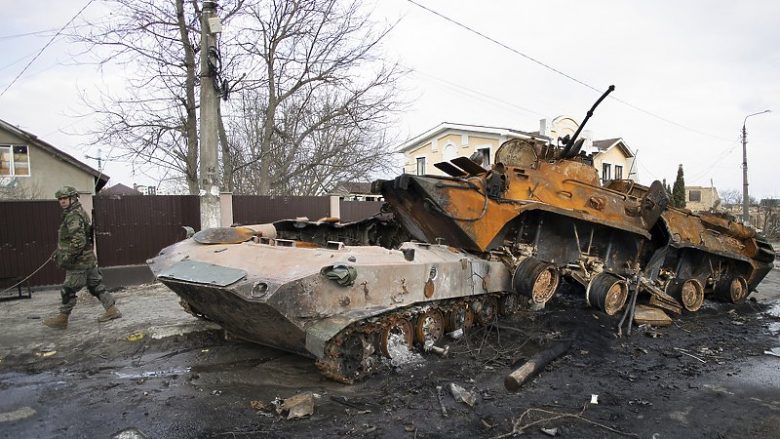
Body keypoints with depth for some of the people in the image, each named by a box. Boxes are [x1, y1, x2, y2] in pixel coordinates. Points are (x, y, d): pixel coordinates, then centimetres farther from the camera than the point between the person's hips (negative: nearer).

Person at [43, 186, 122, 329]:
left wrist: (65, 258, -21)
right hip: (89, 260, 10)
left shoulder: (73, 216, -17)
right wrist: (59, 252, 26)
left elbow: (78, 241, -26)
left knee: (68, 290, 2)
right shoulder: (80, 213, 15)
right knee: (95, 286, 12)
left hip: (79, 262, -10)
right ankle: (112, 310, 13)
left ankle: (62, 319, 14)